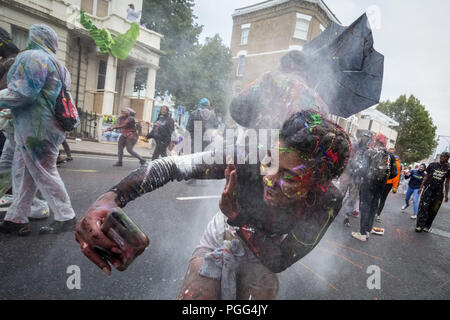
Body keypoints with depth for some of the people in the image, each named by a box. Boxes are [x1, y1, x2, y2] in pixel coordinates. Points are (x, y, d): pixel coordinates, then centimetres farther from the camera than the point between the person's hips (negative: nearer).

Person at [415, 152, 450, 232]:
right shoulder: (432, 165, 1)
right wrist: (421, 187, 3)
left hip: (438, 191, 1)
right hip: (428, 188, -1)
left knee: (433, 210, 4)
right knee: (423, 207, -8)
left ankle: (427, 226, 14)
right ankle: (419, 225, -7)